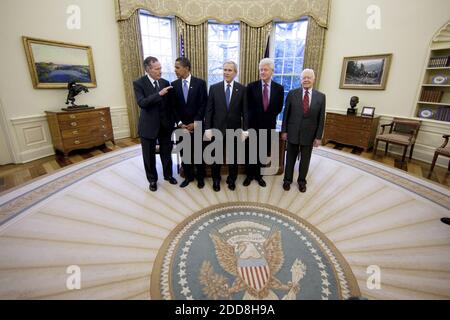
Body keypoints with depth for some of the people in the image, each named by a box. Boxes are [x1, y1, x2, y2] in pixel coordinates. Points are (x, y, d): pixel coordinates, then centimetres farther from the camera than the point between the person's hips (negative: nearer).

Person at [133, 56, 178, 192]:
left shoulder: (165, 82, 3)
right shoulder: (139, 83, -8)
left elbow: (170, 103, 7)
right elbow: (141, 103, -23)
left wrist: (172, 121, 4)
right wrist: (159, 94, -28)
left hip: (165, 124, 3)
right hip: (149, 126, -3)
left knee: (167, 152, 15)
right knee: (149, 155, 10)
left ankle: (168, 175, 36)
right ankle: (152, 179, 30)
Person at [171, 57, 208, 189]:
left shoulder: (200, 83, -4)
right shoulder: (174, 85, 4)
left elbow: (203, 104, -7)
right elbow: (173, 107, 4)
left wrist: (195, 122, -12)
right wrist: (180, 123, -7)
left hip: (197, 125, -2)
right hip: (181, 125, 3)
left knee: (198, 152, 8)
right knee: (184, 153, 9)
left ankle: (200, 177, 25)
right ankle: (188, 176, 27)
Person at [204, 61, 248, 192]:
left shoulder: (242, 89, -1)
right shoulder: (214, 88, 0)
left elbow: (245, 111, -1)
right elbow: (209, 110, -1)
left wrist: (245, 130, -5)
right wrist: (207, 128, -7)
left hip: (234, 130, 0)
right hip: (217, 129, 0)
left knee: (233, 157, 12)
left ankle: (231, 180, 33)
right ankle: (216, 180, 33)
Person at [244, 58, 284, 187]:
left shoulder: (279, 88, 1)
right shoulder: (251, 86, -3)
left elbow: (279, 108, 5)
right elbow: (248, 107, 1)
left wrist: (269, 117, -2)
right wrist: (256, 117, -2)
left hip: (269, 125, 1)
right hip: (253, 125, -1)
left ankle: (257, 174, 29)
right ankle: (249, 174, 27)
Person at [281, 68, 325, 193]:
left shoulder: (321, 96, -1)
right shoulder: (292, 93, -4)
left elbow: (321, 118, 0)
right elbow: (286, 114, -1)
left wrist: (318, 137, -3)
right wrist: (284, 131, -3)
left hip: (309, 134, 1)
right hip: (293, 132, -1)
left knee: (305, 160, 13)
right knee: (290, 158, 12)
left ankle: (302, 181, 32)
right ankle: (287, 179, 30)